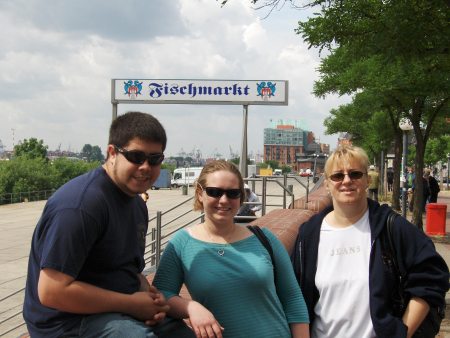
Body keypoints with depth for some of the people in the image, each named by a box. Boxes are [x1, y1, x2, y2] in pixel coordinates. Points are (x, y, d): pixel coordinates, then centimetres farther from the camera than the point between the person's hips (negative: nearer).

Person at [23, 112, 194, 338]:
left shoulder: (137, 203, 8)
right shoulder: (80, 204, -22)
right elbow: (52, 292, -26)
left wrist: (149, 298, -5)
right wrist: (132, 303, -19)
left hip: (121, 311, 9)